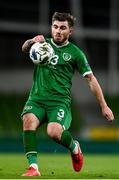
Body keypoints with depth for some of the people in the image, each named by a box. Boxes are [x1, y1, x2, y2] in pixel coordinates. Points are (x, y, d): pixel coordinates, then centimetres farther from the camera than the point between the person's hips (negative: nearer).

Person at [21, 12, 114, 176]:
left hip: (60, 101, -2)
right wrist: (31, 42, -35)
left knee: (54, 132, -29)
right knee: (29, 120, -30)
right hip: (37, 98, 2)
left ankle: (74, 147, 6)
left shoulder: (75, 53, 6)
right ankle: (33, 167, -31)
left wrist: (104, 106, 5)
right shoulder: (43, 43, 11)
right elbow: (24, 48, -10)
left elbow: (91, 79, 8)